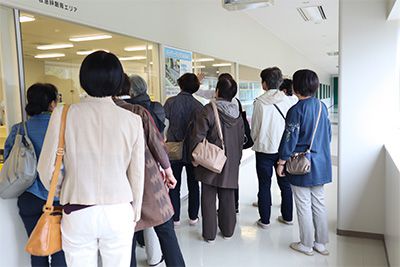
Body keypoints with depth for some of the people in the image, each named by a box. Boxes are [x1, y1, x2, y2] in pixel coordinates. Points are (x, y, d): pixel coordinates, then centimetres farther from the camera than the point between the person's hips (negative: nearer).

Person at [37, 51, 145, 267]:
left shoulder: (63, 115, -9)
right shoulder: (132, 120, -8)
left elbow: (47, 168, -2)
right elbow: (137, 174, -2)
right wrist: (135, 212, 12)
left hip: (78, 213, 0)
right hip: (119, 212, 0)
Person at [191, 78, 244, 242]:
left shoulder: (209, 110, -15)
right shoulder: (237, 113, 2)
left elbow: (198, 136, -15)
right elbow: (241, 139, 10)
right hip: (231, 163, 5)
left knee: (209, 198, 7)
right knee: (227, 198, 15)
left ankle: (209, 234, 15)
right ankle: (228, 231, 27)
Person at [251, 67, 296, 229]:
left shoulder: (260, 102, -11)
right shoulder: (287, 100, -3)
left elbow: (254, 128, -3)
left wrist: (256, 141, 16)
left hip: (264, 149, -3)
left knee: (264, 185, 8)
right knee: (285, 184, 16)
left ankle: (264, 220, 15)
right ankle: (287, 217, 27)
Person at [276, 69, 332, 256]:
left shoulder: (297, 110, -17)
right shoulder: (322, 106, 4)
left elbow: (290, 139, -16)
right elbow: (328, 134, 12)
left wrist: (281, 162, -7)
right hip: (321, 164, 7)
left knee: (304, 206, 6)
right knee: (319, 203, 15)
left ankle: (307, 244, 19)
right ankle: (321, 242, 26)